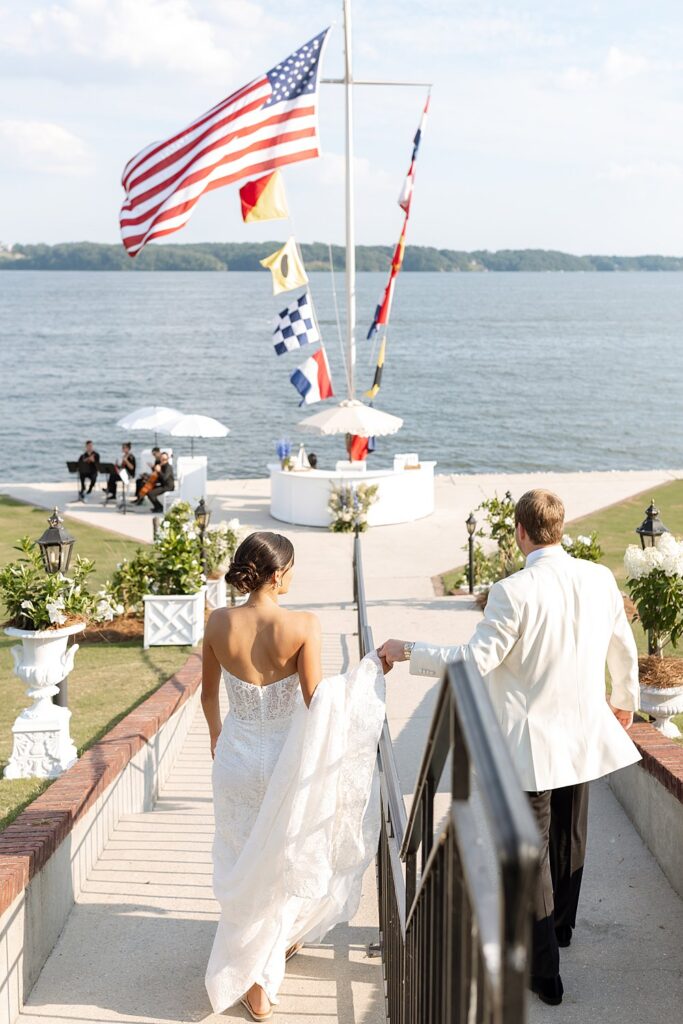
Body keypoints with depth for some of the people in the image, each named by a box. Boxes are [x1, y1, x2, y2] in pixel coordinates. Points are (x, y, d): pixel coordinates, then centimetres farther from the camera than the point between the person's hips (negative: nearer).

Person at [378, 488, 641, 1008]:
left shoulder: (514, 591, -23)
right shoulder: (600, 579, -5)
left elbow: (475, 660, -22)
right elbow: (624, 650, 8)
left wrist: (408, 651, -10)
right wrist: (626, 700, 26)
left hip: (531, 742, -6)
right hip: (585, 734, 6)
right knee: (570, 835, 25)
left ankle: (545, 971, 14)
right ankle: (561, 925, 48)